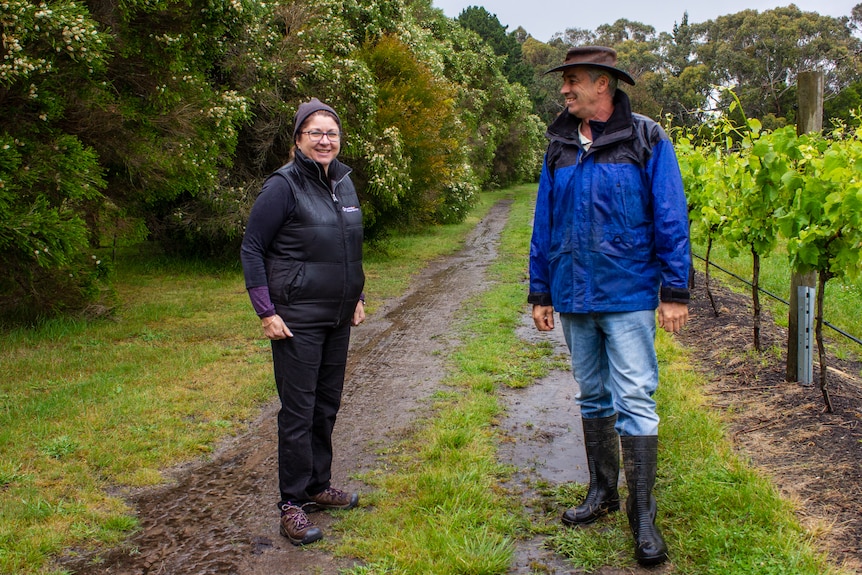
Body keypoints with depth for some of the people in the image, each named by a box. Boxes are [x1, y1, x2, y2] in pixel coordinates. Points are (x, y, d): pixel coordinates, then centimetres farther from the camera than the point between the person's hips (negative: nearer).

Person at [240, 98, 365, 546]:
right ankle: (292, 505, 11)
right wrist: (266, 311, -15)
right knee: (299, 412, -1)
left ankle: (318, 487, 31)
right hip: (297, 319, -7)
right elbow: (251, 249, -11)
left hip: (338, 318, 7)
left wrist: (357, 296, 16)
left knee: (327, 406, 16)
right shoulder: (284, 186, -12)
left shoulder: (343, 182, 9)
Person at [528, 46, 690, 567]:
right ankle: (602, 493, 30)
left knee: (635, 400, -4)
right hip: (574, 296, 5)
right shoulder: (559, 147, 8)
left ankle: (643, 514, 6)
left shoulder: (646, 140, -5)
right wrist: (540, 292, 11)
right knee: (593, 397, 15)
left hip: (628, 294, -5)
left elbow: (671, 220, -6)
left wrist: (675, 291, -10)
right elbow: (544, 225, 12)